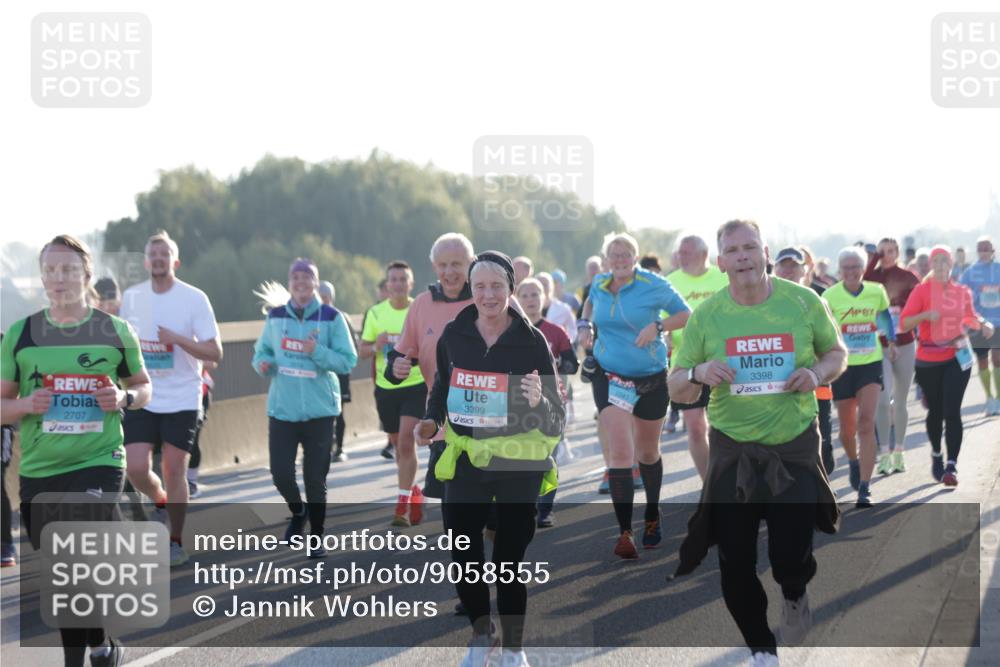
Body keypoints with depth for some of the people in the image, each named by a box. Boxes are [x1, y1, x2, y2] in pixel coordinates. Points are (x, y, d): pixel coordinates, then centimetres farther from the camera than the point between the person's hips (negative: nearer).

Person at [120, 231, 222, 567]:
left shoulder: (194, 298, -7)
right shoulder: (131, 297, 4)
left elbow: (215, 352, -10)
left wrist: (177, 339, -22)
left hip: (181, 400, -3)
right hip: (141, 399, 3)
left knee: (174, 471, -1)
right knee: (137, 469, -8)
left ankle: (176, 543, 15)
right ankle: (160, 502, 25)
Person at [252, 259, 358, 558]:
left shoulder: (332, 317, -4)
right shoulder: (276, 316, 6)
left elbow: (348, 361, -6)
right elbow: (262, 350, 16)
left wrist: (316, 351, -21)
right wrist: (262, 363, -7)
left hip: (319, 410, -2)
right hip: (282, 408, 2)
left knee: (315, 478, 4)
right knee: (281, 473, -2)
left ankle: (317, 537, 20)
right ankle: (298, 512, 31)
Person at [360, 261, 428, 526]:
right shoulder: (375, 313, 3)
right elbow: (362, 351, 6)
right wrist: (376, 346, -14)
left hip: (416, 386, -4)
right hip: (385, 387, 4)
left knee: (406, 443, -14)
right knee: (397, 444, 15)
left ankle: (403, 505, -11)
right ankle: (413, 492, 36)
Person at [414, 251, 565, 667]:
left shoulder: (531, 342, -11)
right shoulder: (453, 335, -3)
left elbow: (554, 424, -10)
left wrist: (539, 402, -31)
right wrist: (430, 422, -1)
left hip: (518, 465, -3)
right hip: (465, 461, 3)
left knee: (509, 561, 3)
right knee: (463, 557, 5)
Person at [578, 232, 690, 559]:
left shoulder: (654, 285, -10)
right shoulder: (600, 284, 1)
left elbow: (685, 314, -4)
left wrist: (657, 327, -19)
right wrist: (586, 325, 8)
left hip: (651, 378, -1)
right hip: (610, 376, 1)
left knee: (647, 452, 15)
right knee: (620, 453, -14)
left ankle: (652, 516, 39)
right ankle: (624, 533, -14)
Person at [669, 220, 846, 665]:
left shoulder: (803, 302, -6)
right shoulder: (706, 315, -5)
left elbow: (837, 354, 8)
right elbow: (676, 389, 0)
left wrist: (817, 373, -15)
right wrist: (697, 373, -23)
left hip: (794, 446, -1)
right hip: (732, 450, 1)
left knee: (790, 557, -6)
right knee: (735, 562, 3)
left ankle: (795, 596, 33)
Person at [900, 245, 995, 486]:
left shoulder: (962, 291, 4)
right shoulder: (921, 290, -4)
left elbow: (970, 316, 22)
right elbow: (904, 323, -8)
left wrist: (983, 324, 2)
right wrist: (925, 315, -24)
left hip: (957, 357, 1)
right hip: (929, 360, -1)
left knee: (952, 411, -9)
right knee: (936, 411, 10)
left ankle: (951, 466, -10)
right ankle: (936, 455, 35)